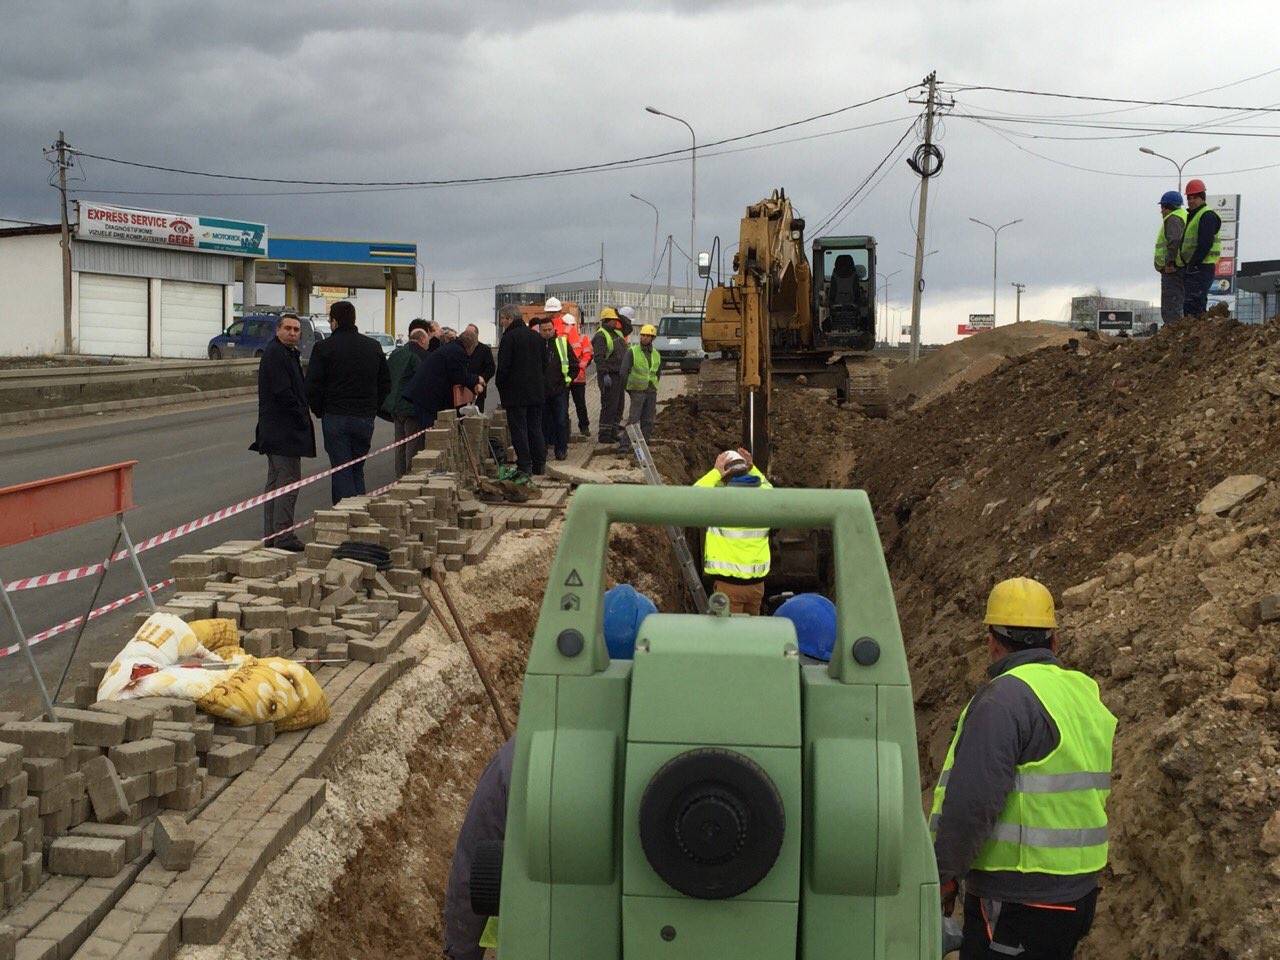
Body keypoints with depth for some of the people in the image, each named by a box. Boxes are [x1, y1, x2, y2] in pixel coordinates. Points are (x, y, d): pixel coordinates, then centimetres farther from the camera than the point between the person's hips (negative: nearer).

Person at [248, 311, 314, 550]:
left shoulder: (288, 353, 19)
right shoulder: (275, 354, -15)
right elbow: (283, 393, -22)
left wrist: (302, 413, 14)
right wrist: (302, 417, -15)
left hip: (275, 430, 11)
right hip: (284, 430, -11)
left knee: (275, 480, 14)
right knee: (289, 479, -9)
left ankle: (270, 534, 20)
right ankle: (283, 536, -9)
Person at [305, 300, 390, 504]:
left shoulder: (324, 348, -7)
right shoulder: (374, 346, 7)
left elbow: (312, 386, -8)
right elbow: (386, 383, 11)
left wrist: (319, 411, 6)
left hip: (335, 418, -4)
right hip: (365, 418, 4)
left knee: (341, 472, -1)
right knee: (357, 470, 15)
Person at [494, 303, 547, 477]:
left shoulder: (509, 337, -12)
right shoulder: (537, 337, 12)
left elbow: (503, 366, -14)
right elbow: (544, 364, 16)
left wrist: (500, 386, -2)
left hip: (515, 392, -7)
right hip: (536, 391, 7)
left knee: (518, 428, -3)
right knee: (535, 427, 13)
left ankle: (525, 466, -5)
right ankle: (539, 464, 14)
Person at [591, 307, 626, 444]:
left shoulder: (616, 333, 15)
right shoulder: (600, 336, -12)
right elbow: (599, 358, -20)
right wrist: (605, 374, -27)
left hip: (619, 375, 9)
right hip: (609, 376, -9)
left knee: (618, 406, 13)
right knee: (609, 406, -8)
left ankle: (613, 432, 22)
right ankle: (604, 435, -3)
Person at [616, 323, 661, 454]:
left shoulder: (656, 355, 9)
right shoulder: (632, 352, -6)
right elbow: (623, 372, -5)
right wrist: (627, 388, -2)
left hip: (651, 392, 5)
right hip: (637, 391, -5)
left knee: (648, 421, 6)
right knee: (633, 420, -12)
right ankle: (624, 445, -13)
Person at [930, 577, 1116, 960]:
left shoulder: (1003, 700, -15)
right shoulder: (1085, 695, 13)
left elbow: (971, 803, -22)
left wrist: (941, 876, -12)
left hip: (1016, 907, -9)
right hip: (1075, 895, 9)